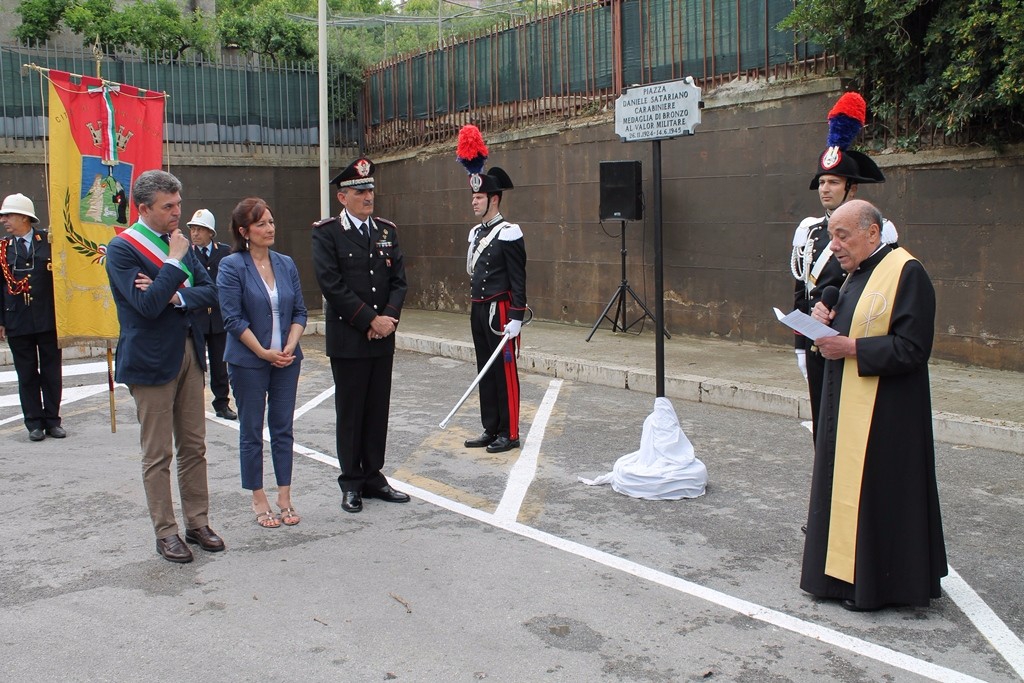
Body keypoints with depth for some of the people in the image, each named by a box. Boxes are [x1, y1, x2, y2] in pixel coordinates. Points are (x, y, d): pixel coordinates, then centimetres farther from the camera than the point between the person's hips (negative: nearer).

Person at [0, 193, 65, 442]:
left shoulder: (49, 241, -2)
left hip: (48, 319, -1)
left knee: (51, 372, 6)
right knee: (27, 375, 7)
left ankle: (52, 420, 16)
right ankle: (35, 423, 15)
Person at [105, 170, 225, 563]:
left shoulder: (178, 243, 10)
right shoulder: (122, 249, -10)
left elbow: (210, 292, 5)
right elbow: (147, 305, -22)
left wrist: (176, 296, -13)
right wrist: (174, 261, -17)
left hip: (188, 353, 7)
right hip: (151, 360, -6)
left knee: (194, 446, 11)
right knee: (158, 453, 2)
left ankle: (198, 524, 22)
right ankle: (166, 533, 13)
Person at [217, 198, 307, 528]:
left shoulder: (286, 264, 6)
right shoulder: (232, 266, -8)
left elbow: (300, 311, 7)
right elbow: (233, 318, -11)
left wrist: (290, 347, -8)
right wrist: (264, 352, -13)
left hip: (287, 361, 4)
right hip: (248, 362, -4)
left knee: (283, 428, 9)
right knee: (251, 431, 6)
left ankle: (284, 497, 18)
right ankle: (259, 499, 17)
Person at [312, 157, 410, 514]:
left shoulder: (387, 231, 11)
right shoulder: (327, 233, -5)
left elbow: (399, 280, 8)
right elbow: (332, 284, -13)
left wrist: (389, 317, -8)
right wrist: (370, 320, -14)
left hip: (383, 338, 5)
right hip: (348, 340, -5)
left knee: (378, 410, 9)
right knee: (350, 413, 3)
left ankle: (374, 477, 20)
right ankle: (351, 483, 13)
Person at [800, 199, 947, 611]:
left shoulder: (906, 273, -16)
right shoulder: (854, 275, 13)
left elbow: (910, 348, -22)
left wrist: (849, 347, -21)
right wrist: (826, 321, 0)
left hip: (883, 414, -9)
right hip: (846, 407, 9)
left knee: (875, 492, 0)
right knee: (845, 488, 14)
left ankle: (875, 584, 14)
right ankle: (843, 573, 26)